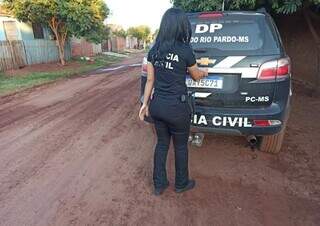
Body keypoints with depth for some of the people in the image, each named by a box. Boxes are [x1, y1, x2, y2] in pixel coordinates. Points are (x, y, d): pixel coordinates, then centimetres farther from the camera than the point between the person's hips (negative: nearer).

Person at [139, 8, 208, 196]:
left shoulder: (154, 50, 1)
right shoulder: (185, 50, -13)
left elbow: (150, 80, 5)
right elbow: (196, 76, 4)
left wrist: (145, 104, 13)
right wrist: (204, 72, 27)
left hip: (157, 105, 5)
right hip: (176, 107, -5)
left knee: (162, 143, 19)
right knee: (181, 146, 15)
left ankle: (159, 184, 33)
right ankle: (182, 184, 36)